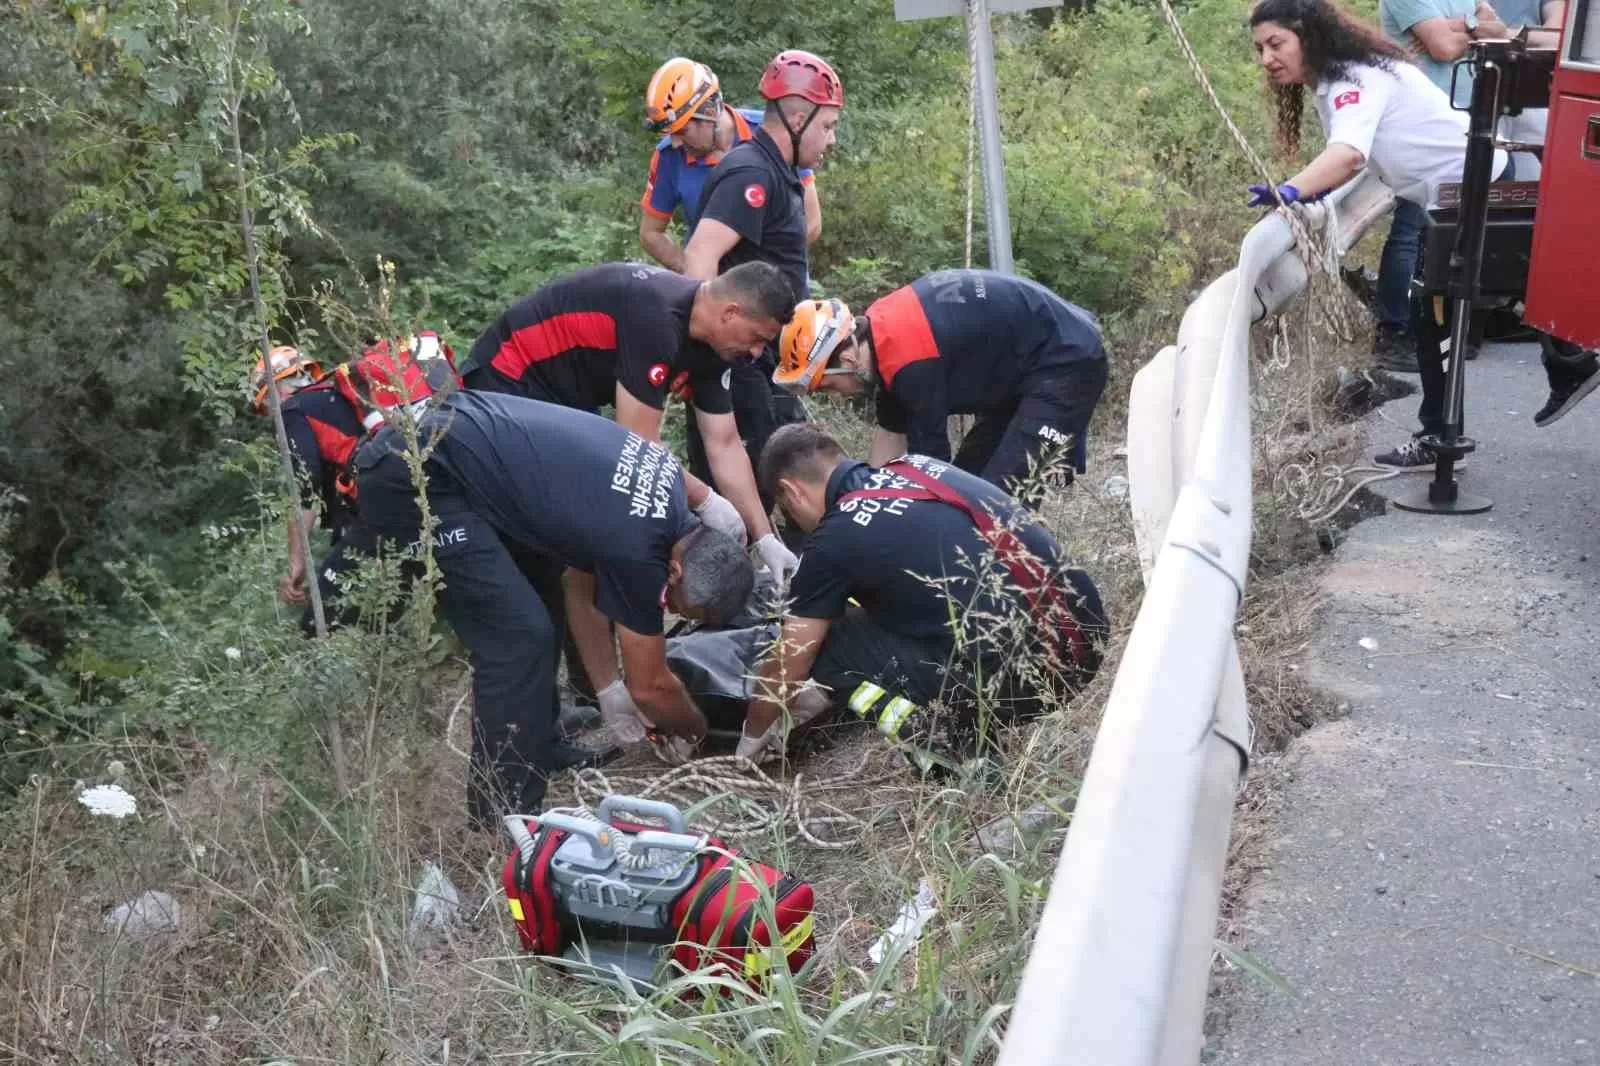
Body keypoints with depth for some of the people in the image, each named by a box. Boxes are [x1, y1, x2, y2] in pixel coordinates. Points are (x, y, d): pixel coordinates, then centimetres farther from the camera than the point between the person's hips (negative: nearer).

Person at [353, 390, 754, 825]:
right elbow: (651, 686, 0)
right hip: (412, 474, -10)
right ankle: (503, 819, 0)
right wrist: (700, 731, 18)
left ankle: (535, 749, 30)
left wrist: (612, 691, 21)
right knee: (520, 636, -10)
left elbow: (583, 583, 20)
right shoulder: (639, 551, -17)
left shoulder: (664, 481, 7)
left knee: (542, 602, 17)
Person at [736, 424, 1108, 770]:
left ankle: (950, 748, -2)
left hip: (1022, 675, -8)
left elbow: (786, 668, 7)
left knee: (831, 647, 6)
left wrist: (750, 742, 28)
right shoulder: (921, 466, 16)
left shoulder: (835, 539, -5)